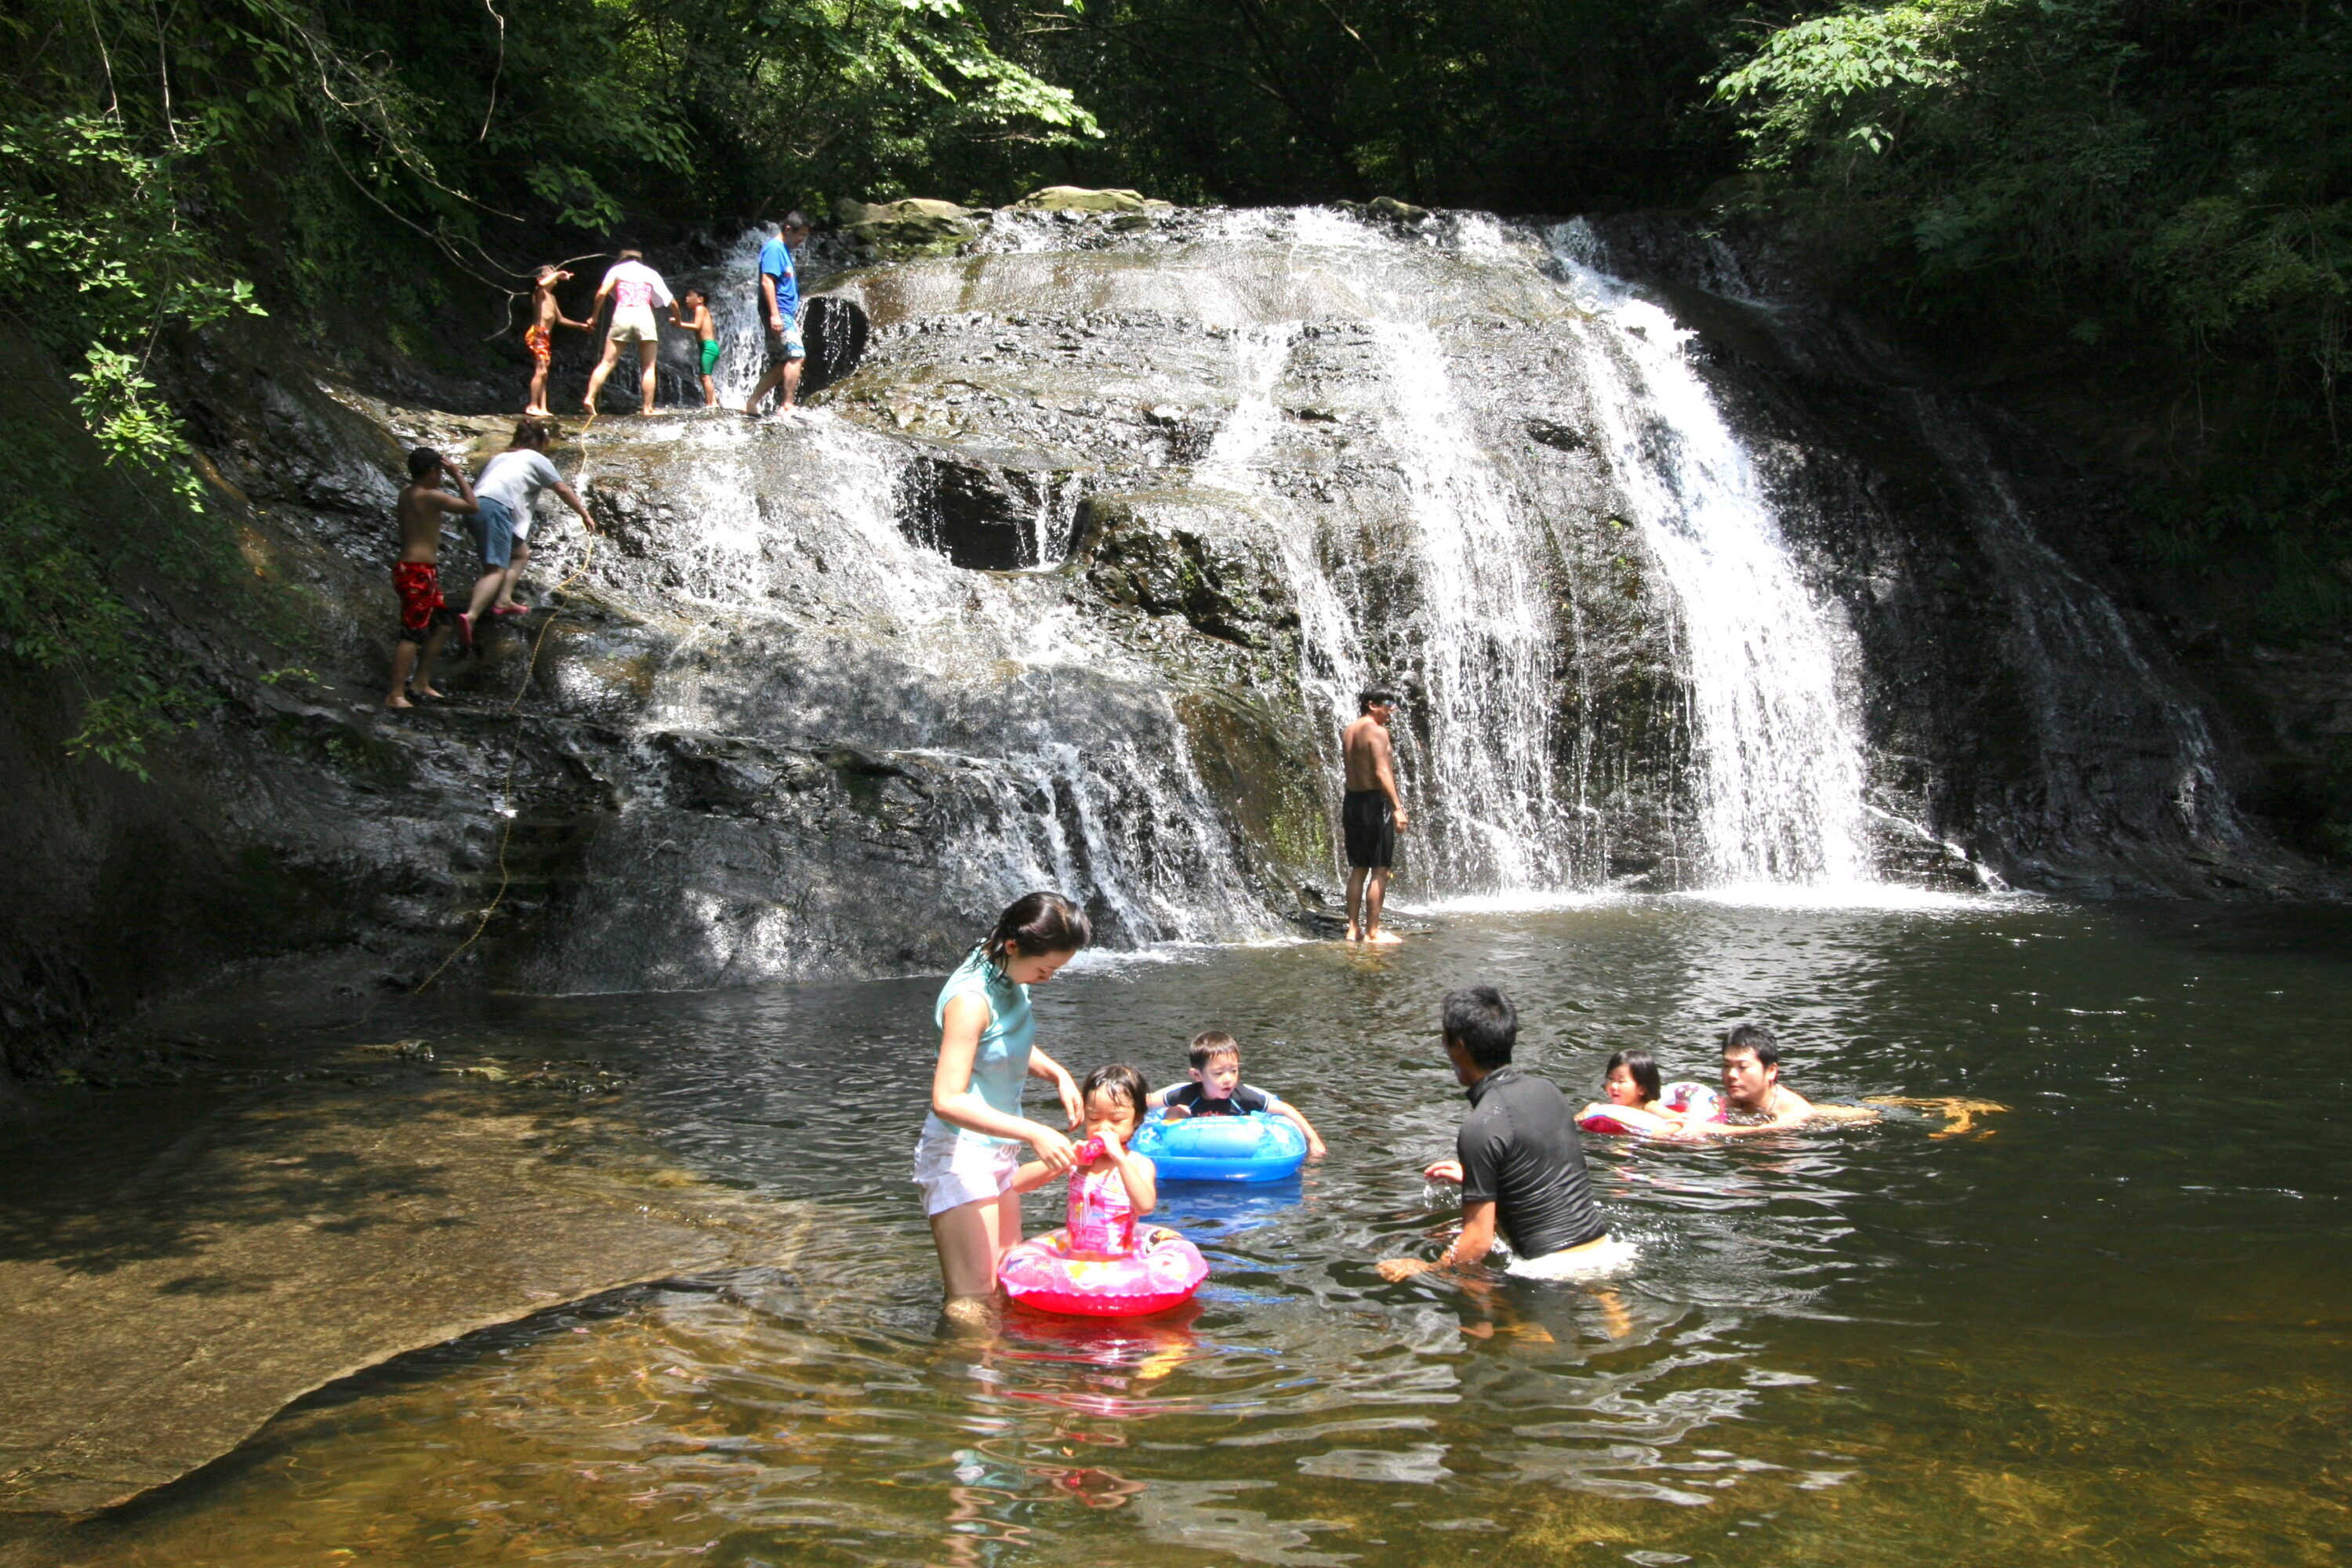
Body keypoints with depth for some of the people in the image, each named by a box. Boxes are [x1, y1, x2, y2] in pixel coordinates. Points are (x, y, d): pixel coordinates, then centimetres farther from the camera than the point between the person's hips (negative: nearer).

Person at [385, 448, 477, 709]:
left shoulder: (406, 492, 11)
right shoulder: (432, 496, -14)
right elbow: (473, 507, -13)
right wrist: (458, 476, -2)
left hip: (409, 568, 10)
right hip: (418, 573, -10)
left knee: (442, 625, 19)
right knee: (412, 634, -9)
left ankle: (422, 683, 24)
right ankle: (396, 695, -11)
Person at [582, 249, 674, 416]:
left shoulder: (617, 269, 14)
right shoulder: (651, 273, 17)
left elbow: (602, 293, 0)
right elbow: (670, 301, 17)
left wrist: (594, 316, 9)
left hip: (622, 316, 0)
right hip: (644, 316, 0)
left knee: (606, 363, 4)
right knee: (648, 368, 4)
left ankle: (590, 398, -7)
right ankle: (648, 408, -1)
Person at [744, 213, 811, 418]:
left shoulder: (784, 250, 22)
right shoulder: (774, 249, -8)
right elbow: (767, 282, -18)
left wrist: (794, 319, 25)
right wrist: (774, 315, -25)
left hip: (785, 315, 10)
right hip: (778, 313, -10)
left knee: (780, 366, 8)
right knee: (796, 355, -17)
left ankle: (752, 404, 11)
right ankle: (787, 406, -20)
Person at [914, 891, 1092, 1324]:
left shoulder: (1011, 979, 1)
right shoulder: (971, 999, -25)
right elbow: (946, 1101, -30)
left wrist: (1057, 1074, 3)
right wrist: (1034, 1133, -34)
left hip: (998, 1150, 9)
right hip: (960, 1154, -9)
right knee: (973, 1302, -6)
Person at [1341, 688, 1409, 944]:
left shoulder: (1348, 732, 13)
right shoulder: (1376, 731, -11)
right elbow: (1382, 772, -20)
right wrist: (1398, 807, -23)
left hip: (1351, 801, 9)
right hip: (1375, 801, -8)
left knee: (1358, 869, 13)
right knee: (1380, 870, -3)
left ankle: (1354, 929, 13)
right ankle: (1372, 932, -4)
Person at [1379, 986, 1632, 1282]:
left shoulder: (1481, 1128, -16)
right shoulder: (1546, 1089, 7)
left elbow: (1479, 1243, -14)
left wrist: (1424, 1270, 3)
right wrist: (1472, 1175, 31)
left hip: (1552, 1269, -7)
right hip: (1606, 1249, 8)